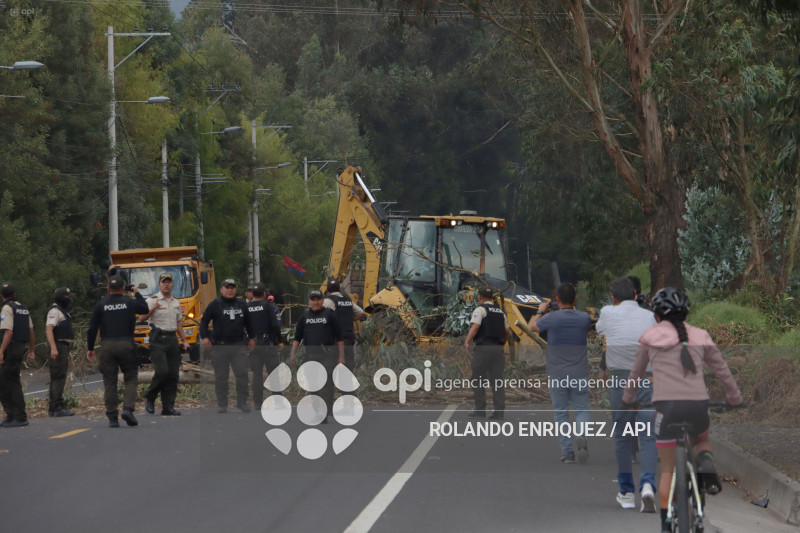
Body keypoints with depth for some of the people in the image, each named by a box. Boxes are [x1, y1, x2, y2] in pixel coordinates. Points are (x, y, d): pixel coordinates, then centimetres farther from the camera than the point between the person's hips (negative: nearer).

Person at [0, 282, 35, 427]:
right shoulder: (24, 309, 14)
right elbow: (31, 332, 16)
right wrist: (31, 351, 23)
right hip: (21, 348, 8)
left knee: (12, 383, -5)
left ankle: (20, 417, -6)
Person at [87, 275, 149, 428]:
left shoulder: (101, 305, 3)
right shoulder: (130, 303, 1)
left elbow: (92, 328, 3)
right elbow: (145, 309, 21)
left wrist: (90, 348, 12)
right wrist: (137, 294, 35)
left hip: (107, 346, 1)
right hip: (126, 345, -1)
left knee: (110, 383, 4)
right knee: (131, 379, 8)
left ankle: (112, 417, 1)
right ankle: (128, 408, -13)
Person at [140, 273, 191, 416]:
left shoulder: (176, 302, 16)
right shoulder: (152, 300, -4)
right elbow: (141, 318, -14)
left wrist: (184, 340, 18)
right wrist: (152, 310, -30)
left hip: (172, 339, 6)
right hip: (158, 340, -6)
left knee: (173, 375, 1)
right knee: (162, 371, -17)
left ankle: (168, 407, 5)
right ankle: (149, 398, 4)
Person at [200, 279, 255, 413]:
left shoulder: (242, 305, 14)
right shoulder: (215, 305, 3)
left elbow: (248, 322, 24)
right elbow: (204, 321, 3)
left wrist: (252, 337, 18)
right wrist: (204, 337, -9)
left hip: (238, 346, 2)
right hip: (220, 346, -2)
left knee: (242, 374, -5)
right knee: (221, 377, 2)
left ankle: (242, 402, 3)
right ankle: (222, 405, 8)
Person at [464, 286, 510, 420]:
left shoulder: (480, 310, -2)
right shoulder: (500, 312, 17)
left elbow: (475, 326, -17)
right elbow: (507, 332, 20)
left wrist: (467, 342, -19)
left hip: (483, 348, -6)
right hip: (498, 348, 6)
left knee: (477, 379, 3)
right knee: (497, 380, 3)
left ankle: (480, 409, 1)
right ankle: (499, 411, -3)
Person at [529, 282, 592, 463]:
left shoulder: (551, 318, -10)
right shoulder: (584, 318, -3)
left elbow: (533, 326, 11)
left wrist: (540, 311, 29)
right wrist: (572, 309, 29)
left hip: (557, 374, -1)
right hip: (579, 374, 1)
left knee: (560, 413, 8)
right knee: (582, 409, 8)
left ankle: (567, 451, 4)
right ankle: (581, 435, -22)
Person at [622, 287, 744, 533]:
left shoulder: (651, 337, 9)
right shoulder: (700, 337, 13)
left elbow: (636, 372, 22)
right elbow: (722, 369, 21)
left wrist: (628, 399, 39)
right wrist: (735, 399, 36)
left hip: (667, 405, -2)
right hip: (698, 404, 2)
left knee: (667, 470, 10)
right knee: (701, 441, 33)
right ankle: (706, 463, -1)